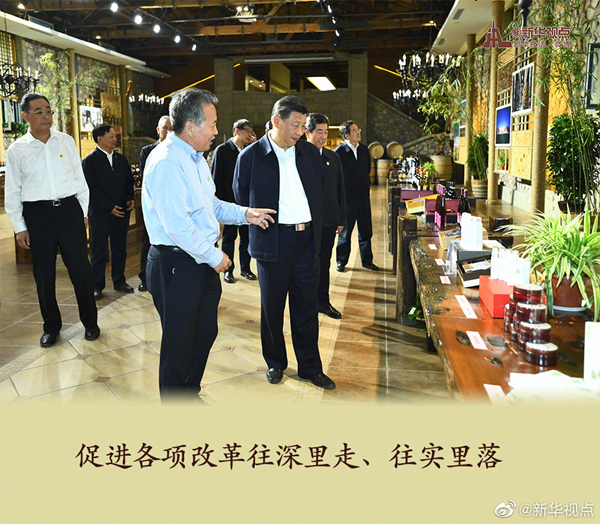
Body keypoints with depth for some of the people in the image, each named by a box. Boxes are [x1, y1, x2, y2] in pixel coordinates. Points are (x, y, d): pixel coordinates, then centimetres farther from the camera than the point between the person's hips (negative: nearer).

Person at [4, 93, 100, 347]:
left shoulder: (66, 141, 6)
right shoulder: (16, 150, 1)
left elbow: (80, 178, 11)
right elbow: (12, 192, 4)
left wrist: (84, 212, 8)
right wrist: (19, 227, 1)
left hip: (69, 209, 1)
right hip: (37, 214, 0)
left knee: (80, 268, 2)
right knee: (44, 274, 8)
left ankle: (90, 321, 19)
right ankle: (51, 326, 25)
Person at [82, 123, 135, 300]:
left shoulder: (121, 159, 12)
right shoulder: (90, 161, -5)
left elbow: (129, 181, 18)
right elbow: (92, 189, -10)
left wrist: (130, 198, 0)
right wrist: (109, 207, -15)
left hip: (121, 212, 5)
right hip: (100, 213, -5)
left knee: (120, 249, 11)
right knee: (99, 251, 2)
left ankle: (119, 281, 23)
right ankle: (97, 286, 11)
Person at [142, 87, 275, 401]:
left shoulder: (195, 157, 12)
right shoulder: (166, 161, -21)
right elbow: (177, 225, -26)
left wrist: (244, 214, 8)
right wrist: (213, 257, -17)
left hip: (202, 263, 10)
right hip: (176, 266, -10)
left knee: (204, 333, 20)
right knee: (178, 343, 6)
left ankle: (190, 396, 41)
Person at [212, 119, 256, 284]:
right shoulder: (222, 150, -5)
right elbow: (217, 178, -7)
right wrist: (219, 202, -10)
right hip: (230, 201, -4)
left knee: (247, 236, 10)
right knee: (229, 237, 6)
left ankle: (245, 268, 22)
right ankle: (228, 270, 17)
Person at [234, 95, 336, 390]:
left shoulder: (310, 153, 7)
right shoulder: (251, 156, -4)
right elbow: (241, 200, 3)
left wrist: (316, 231, 9)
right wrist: (259, 227, 1)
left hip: (307, 241, 3)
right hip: (273, 242, -3)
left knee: (306, 307, 9)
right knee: (272, 307, 11)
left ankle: (310, 367, 21)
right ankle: (275, 363, 28)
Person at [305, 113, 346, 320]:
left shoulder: (333, 158, 9)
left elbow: (340, 190, 12)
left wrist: (341, 219, 9)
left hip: (328, 221, 4)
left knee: (324, 263, 13)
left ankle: (323, 301, 25)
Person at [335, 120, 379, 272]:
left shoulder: (364, 150, 9)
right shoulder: (339, 152, -10)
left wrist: (367, 185, 14)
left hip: (363, 196, 5)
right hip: (347, 197, -5)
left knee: (366, 231, 9)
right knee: (345, 231, 6)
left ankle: (367, 260, 21)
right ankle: (341, 261, 19)